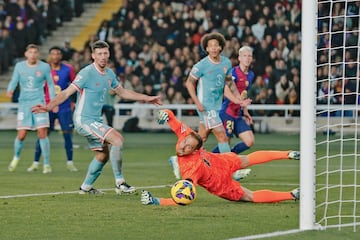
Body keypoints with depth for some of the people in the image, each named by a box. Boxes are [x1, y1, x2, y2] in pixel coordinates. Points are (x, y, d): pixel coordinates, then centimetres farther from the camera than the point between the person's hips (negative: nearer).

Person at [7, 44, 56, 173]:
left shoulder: (44, 67, 2)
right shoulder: (19, 66, 4)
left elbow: (50, 84, 10)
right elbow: (13, 81, 8)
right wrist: (10, 90, -14)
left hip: (39, 103, -1)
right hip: (24, 103, 1)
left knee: (42, 133, -11)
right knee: (21, 135, -2)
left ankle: (47, 164, -2)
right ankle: (16, 157, 27)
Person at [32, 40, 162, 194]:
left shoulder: (109, 74, 8)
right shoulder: (87, 73, -16)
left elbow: (122, 92, 24)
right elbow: (67, 92, -21)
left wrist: (147, 98, 28)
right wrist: (49, 107, -34)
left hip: (96, 120, 9)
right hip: (84, 120, -9)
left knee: (103, 155, 16)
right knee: (118, 139, -21)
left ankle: (86, 187, 32)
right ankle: (119, 183, -16)